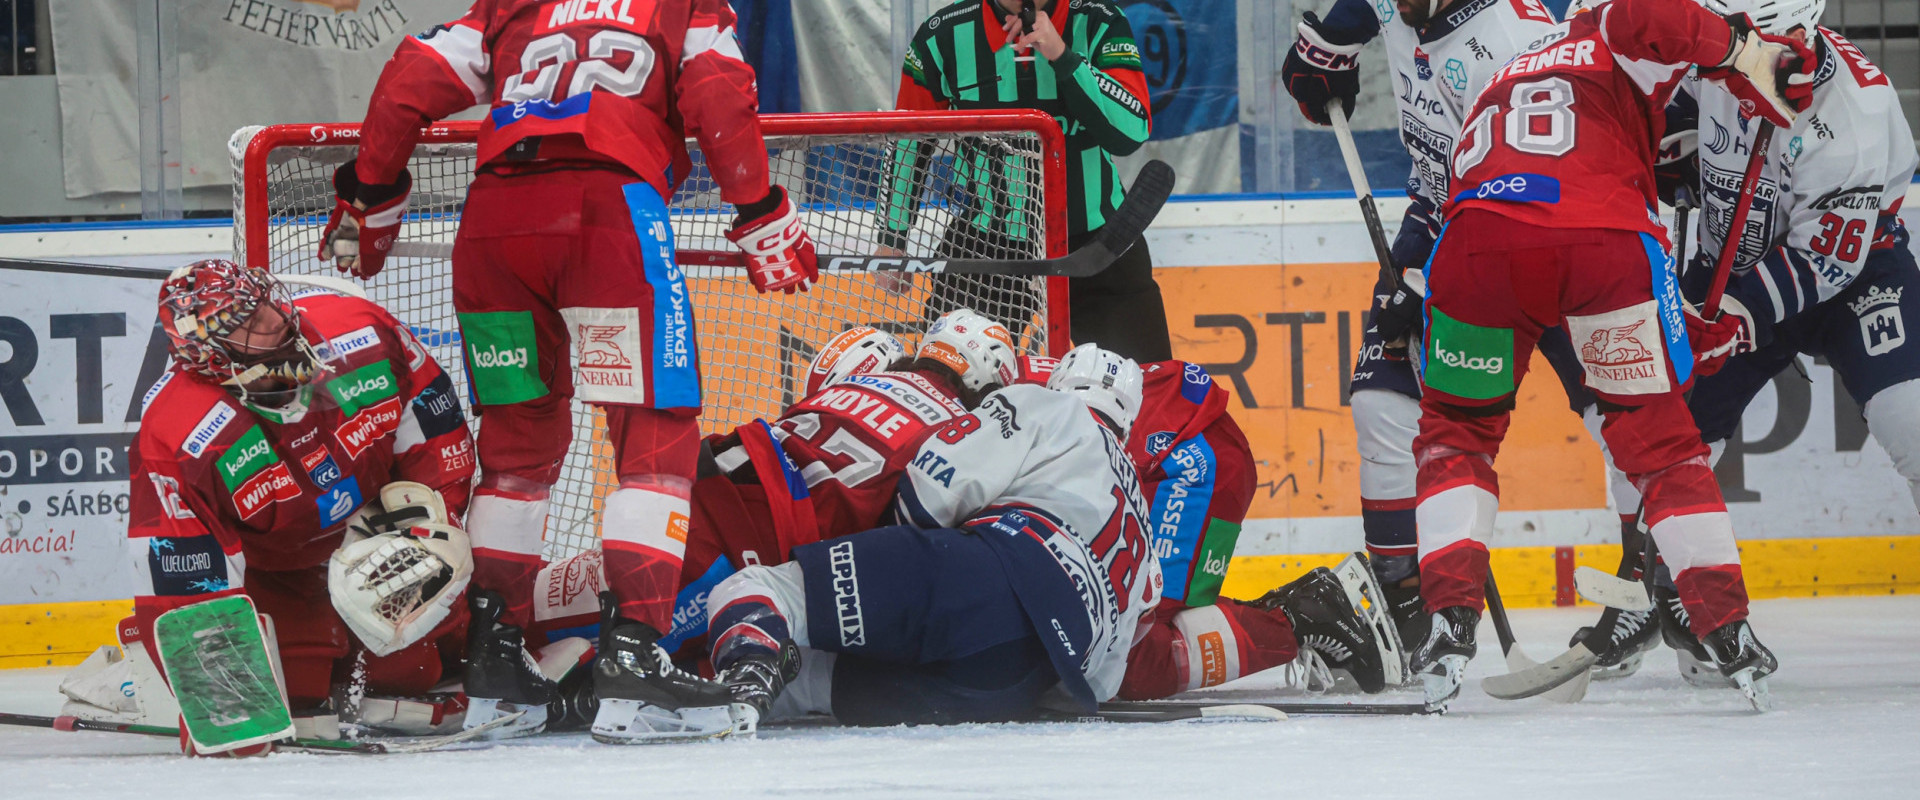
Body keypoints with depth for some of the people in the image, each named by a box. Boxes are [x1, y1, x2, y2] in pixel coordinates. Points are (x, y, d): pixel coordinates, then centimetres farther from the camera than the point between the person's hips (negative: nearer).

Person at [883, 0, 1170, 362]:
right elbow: (908, 139, 8)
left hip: (1093, 237, 0)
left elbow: (1130, 132, -20)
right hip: (984, 243, 0)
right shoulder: (945, 34, -5)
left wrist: (1062, 56, -27)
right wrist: (892, 235, 9)